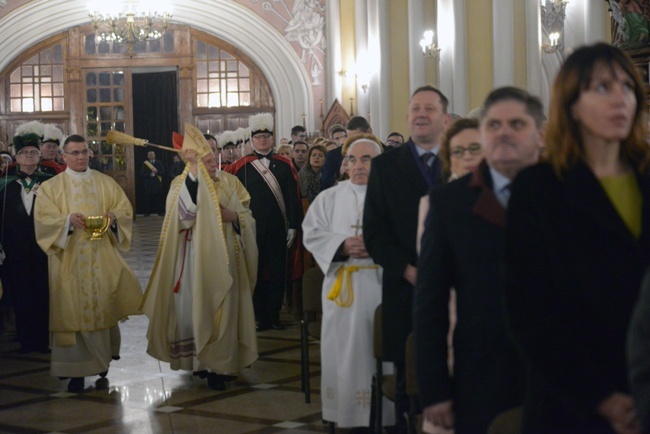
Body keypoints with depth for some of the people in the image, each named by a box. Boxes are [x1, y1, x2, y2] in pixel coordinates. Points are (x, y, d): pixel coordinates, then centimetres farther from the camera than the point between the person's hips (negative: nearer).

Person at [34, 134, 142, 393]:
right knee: (73, 311, -3)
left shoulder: (106, 183, 10)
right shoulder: (51, 187, 4)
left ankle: (102, 360, 20)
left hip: (102, 259, 2)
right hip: (69, 261, -2)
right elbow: (43, 219, -6)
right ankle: (76, 370, 0)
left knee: (103, 306, 3)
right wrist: (68, 220, -24)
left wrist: (114, 217, -16)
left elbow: (126, 210, 7)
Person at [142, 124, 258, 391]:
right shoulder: (182, 183, 1)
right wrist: (194, 171, -26)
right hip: (194, 259, -1)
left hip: (223, 259, 1)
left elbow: (247, 217, 7)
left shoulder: (230, 183, 6)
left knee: (222, 309, 0)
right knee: (194, 308, 2)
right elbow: (182, 211, -21)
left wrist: (232, 216, -16)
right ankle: (199, 360, 18)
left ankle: (219, 365, 8)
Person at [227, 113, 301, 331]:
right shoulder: (240, 166, 0)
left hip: (278, 229, 1)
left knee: (278, 272, 6)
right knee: (255, 273, 5)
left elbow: (293, 198, 3)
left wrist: (293, 226, -1)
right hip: (252, 229, -1)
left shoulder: (285, 165, 4)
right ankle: (259, 317, 12)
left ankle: (274, 315, 17)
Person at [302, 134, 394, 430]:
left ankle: (391, 415, 7)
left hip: (384, 285, -2)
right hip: (343, 287, 2)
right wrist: (342, 245, -13)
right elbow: (312, 234, 3)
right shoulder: (329, 198, 12)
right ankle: (352, 414, 11)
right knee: (347, 352, 3)